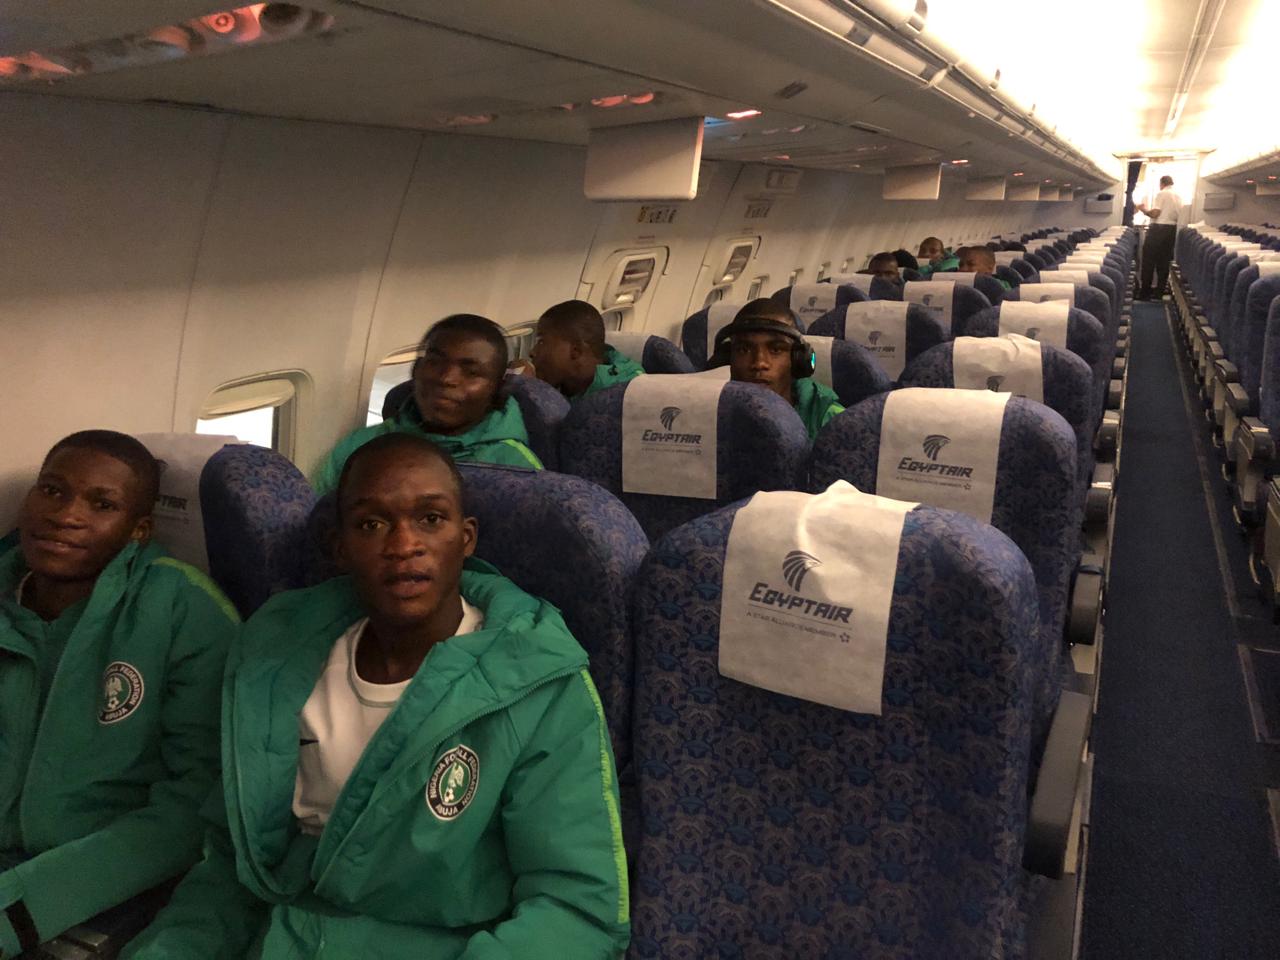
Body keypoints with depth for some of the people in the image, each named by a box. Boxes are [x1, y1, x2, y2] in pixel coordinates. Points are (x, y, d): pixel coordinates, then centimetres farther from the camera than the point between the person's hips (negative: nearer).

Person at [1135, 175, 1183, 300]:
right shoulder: (1178, 197, 10)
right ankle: (1159, 292, 11)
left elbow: (1154, 213, -16)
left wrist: (1143, 209, 0)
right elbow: (1179, 217, 12)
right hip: (1172, 230, 7)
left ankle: (1145, 293, -2)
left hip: (1158, 229, -7)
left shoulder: (1161, 194, -10)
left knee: (1149, 261, -1)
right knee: (1164, 262, 10)